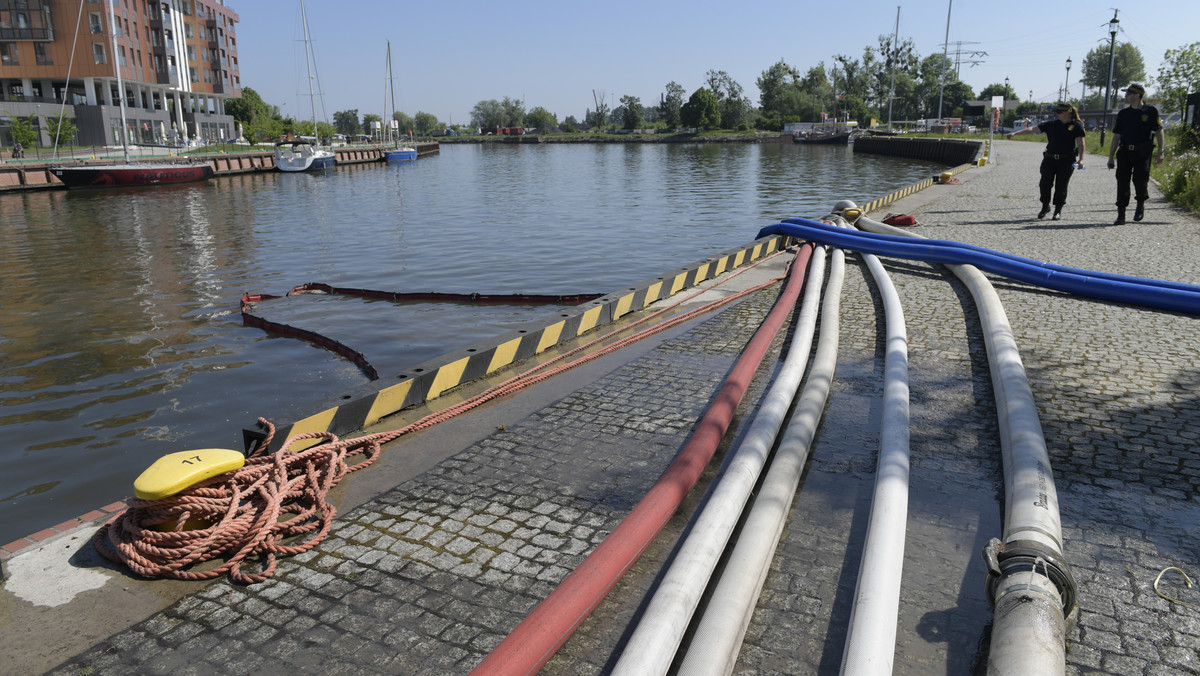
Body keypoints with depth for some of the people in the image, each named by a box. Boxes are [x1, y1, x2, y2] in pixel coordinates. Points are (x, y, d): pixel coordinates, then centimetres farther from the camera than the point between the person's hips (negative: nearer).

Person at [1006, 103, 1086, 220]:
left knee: (1061, 186, 1)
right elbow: (1033, 129, 2)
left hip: (1066, 161, -3)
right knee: (1044, 184, -2)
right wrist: (1014, 133, -6)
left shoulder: (1076, 126, 0)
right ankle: (1045, 207, 19)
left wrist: (1081, 159, -17)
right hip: (1049, 159, 3)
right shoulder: (1052, 124, 7)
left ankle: (1058, 210, 16)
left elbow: (1080, 143, -5)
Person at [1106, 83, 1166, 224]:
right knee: (1122, 182, -5)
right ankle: (1121, 215, -3)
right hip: (1124, 153, 3)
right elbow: (1116, 136, 11)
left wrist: (1160, 151, -9)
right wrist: (1111, 157, 7)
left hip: (1142, 154, -2)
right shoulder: (1123, 113, 11)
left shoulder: (1151, 111, 1)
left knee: (1140, 181, -1)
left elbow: (1159, 131, 1)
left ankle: (1140, 206, 28)